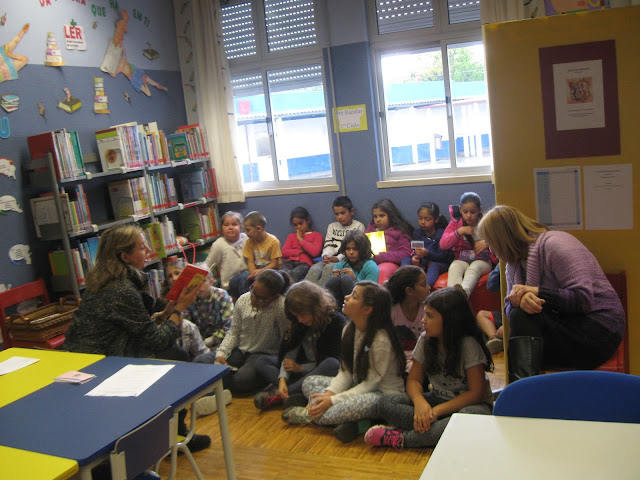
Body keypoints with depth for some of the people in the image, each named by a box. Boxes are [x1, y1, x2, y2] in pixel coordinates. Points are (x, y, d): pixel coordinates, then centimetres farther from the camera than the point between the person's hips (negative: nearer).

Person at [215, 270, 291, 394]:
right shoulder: (243, 300, -4)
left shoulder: (281, 307, -21)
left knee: (244, 378, -34)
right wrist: (221, 353, -8)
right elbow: (234, 332, 5)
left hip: (265, 355, -5)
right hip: (240, 350, 5)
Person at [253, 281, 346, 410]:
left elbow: (331, 361, -15)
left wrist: (300, 367, -10)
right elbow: (289, 351, -9)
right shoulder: (298, 322, 1)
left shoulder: (337, 322, -15)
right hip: (304, 368, 6)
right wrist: (282, 378, -24)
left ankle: (278, 395, -31)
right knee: (261, 361, -5)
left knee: (332, 364, -39)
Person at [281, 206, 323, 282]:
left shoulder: (316, 235, 17)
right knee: (287, 272, -37)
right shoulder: (291, 236, 30)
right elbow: (284, 253, 13)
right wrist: (300, 251, 0)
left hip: (305, 263, -3)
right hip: (290, 262, 3)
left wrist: (301, 239, 4)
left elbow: (315, 252, -4)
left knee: (295, 273, -40)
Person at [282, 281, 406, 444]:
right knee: (309, 382, -3)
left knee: (358, 404, -39)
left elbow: (371, 383, -21)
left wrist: (333, 400, -23)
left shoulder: (381, 340, -24)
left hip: (384, 393, -8)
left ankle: (310, 416, -15)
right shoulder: (349, 329, 0)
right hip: (357, 385, 8)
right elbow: (345, 372, 1)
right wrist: (329, 394, -17)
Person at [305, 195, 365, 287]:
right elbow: (328, 245, 15)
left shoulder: (358, 226, 11)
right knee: (314, 269, -28)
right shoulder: (332, 226, 27)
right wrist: (326, 256, -9)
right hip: (331, 259, 4)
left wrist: (338, 258, -14)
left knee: (329, 268, -36)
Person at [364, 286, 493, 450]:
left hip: (466, 403, -4)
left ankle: (400, 438, -31)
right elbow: (414, 379, 1)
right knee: (385, 403, -17)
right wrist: (419, 401, -23)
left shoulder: (468, 344, -16)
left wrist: (437, 410, -25)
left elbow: (476, 393, -17)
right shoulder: (425, 340, -1)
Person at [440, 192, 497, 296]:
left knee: (473, 269, -36)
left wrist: (487, 243, -19)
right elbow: (443, 244, -2)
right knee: (454, 268, -33)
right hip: (461, 260, 1)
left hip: (482, 260, -1)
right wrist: (459, 232, -13)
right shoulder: (455, 224, 8)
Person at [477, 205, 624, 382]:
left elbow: (584, 298, -22)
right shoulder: (515, 261, 12)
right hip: (562, 322, 7)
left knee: (523, 316, -25)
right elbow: (509, 306, 0)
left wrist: (535, 291, -24)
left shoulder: (555, 244, -14)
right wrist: (520, 299, -24)